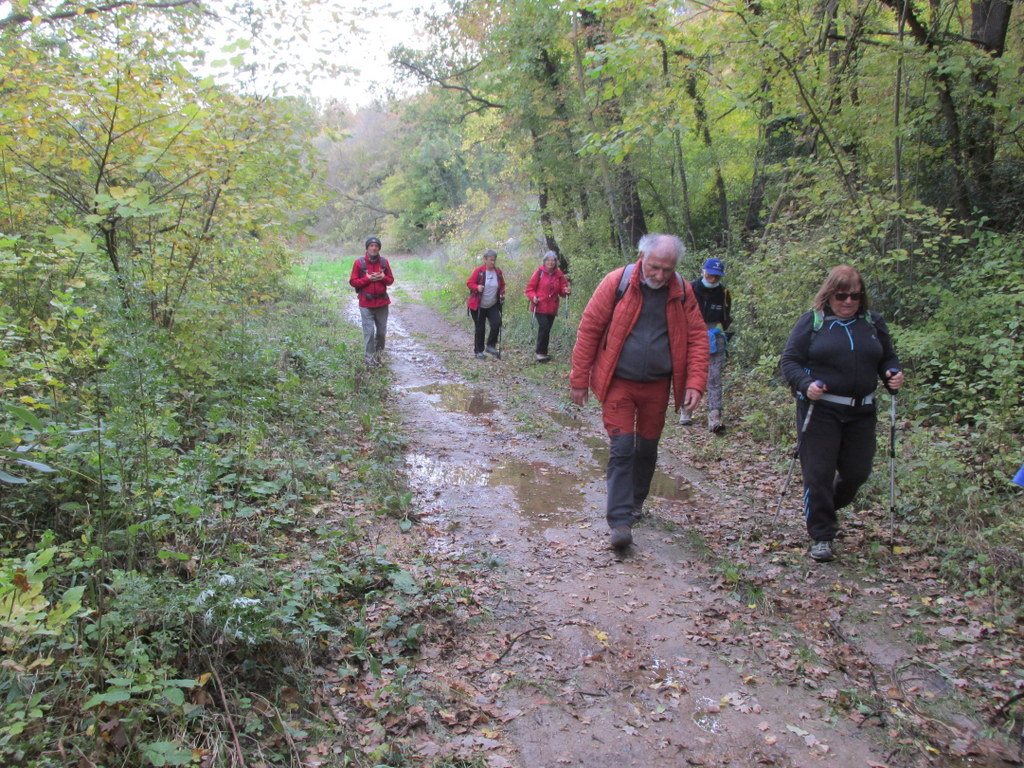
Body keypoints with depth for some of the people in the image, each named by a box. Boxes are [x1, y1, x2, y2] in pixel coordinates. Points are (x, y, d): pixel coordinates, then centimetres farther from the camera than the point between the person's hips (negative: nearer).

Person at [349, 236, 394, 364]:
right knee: (369, 332, -4)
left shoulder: (384, 262, 5)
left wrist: (383, 278, -10)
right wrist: (368, 279, -14)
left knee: (382, 331, 10)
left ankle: (378, 353, 30)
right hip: (366, 304, -3)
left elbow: (391, 280, 11)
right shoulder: (359, 262, -3)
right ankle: (369, 359, 4)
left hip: (382, 302, 3)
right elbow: (352, 281, -3)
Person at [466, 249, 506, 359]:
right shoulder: (478, 271, -11)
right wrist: (477, 287, -25)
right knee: (480, 328, 1)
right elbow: (469, 283, -6)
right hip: (478, 306, -3)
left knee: (497, 323, -15)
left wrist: (502, 294, -3)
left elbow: (502, 286, 16)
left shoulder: (498, 272, 1)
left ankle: (490, 345, 3)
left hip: (493, 306, 3)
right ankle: (478, 351, 15)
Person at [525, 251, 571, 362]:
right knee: (544, 327, -17)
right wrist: (533, 297, -20)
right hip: (540, 306, -4)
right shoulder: (540, 272, -5)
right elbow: (530, 288, -2)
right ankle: (539, 352, -6)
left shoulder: (559, 274, 4)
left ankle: (542, 352, 22)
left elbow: (562, 289, 9)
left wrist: (566, 291, -13)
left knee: (546, 330, 10)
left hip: (552, 307, 4)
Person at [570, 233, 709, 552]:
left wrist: (695, 383, -9)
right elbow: (589, 329, -7)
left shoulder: (682, 292, -2)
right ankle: (620, 521, -6)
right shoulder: (617, 282, -11)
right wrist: (579, 380, -6)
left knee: (647, 449, 15)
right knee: (622, 449, -9)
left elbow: (697, 338, 2)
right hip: (618, 384, -3)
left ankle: (634, 502, 36)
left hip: (656, 385, 3)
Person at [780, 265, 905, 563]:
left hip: (861, 412, 4)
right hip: (820, 410, -4)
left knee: (857, 471, 9)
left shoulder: (873, 322, 10)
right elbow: (790, 360, -4)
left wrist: (893, 373, -4)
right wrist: (805, 384, -22)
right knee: (819, 473, -4)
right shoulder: (812, 321, -1)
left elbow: (888, 358, 19)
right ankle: (821, 536, 8)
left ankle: (827, 508, 39)